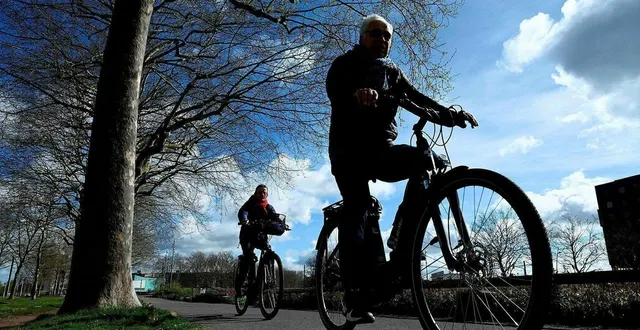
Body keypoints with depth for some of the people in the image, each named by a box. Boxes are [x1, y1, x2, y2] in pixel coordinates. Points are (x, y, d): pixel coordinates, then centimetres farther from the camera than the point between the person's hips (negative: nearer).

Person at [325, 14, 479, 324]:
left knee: (426, 160, -21)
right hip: (350, 149, -4)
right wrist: (356, 95, -42)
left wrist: (453, 115, -11)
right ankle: (356, 296, -19)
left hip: (381, 149, 4)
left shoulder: (392, 72, 20)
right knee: (356, 207, -19)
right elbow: (334, 90, -17)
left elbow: (418, 100, 7)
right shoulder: (345, 64, 6)